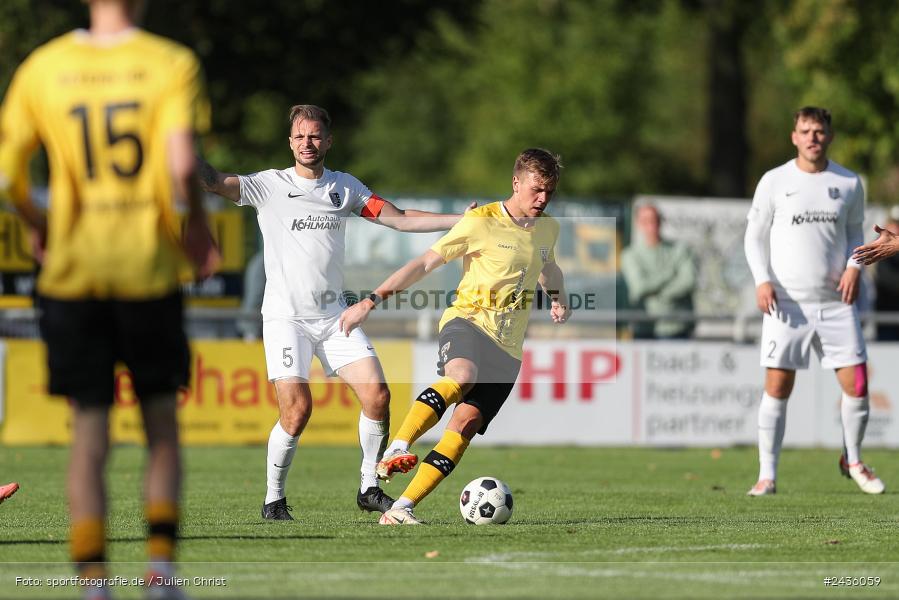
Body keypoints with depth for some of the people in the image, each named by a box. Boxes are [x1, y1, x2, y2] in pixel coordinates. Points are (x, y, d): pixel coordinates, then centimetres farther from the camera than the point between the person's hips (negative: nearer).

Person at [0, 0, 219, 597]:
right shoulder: (172, 63, -6)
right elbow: (181, 164, -18)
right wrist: (198, 224, 0)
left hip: (73, 272, 1)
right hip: (151, 268, -1)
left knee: (90, 434, 4)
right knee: (162, 426, 13)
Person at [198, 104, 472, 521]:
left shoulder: (345, 187, 10)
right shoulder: (269, 185, -2)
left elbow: (400, 219, 12)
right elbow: (215, 182, -14)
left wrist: (464, 220, 5)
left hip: (333, 315, 4)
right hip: (285, 317, -4)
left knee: (377, 396, -8)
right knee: (297, 410, -16)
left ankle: (369, 489, 10)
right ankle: (273, 500, 3)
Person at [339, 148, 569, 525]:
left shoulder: (548, 229, 11)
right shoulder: (481, 222, -7)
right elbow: (425, 263, -4)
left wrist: (558, 299, 13)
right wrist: (371, 301, -8)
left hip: (508, 348, 5)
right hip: (467, 323, -5)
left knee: (464, 426, -11)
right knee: (461, 377, -39)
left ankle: (401, 509, -12)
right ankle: (395, 452, -49)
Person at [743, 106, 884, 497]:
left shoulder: (849, 183, 6)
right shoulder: (774, 181, 1)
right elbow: (754, 235, 5)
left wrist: (853, 267, -2)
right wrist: (762, 280, -9)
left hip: (836, 302, 2)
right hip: (786, 302, -2)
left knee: (857, 384, -3)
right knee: (777, 388, -5)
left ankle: (852, 460, 20)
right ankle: (767, 475, 2)